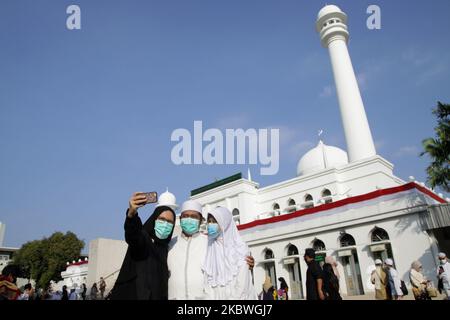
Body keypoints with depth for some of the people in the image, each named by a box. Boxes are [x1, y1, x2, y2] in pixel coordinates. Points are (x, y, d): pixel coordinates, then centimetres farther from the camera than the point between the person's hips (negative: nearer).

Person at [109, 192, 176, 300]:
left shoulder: (165, 247, 12)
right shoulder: (142, 237, -8)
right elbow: (132, 235, -33)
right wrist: (131, 214, -52)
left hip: (158, 296, 6)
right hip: (133, 295, -6)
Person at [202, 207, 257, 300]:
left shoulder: (240, 248, -5)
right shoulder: (209, 250, 5)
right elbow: (208, 282, 2)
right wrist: (210, 297, -9)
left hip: (236, 296, -3)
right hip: (215, 296, 3)